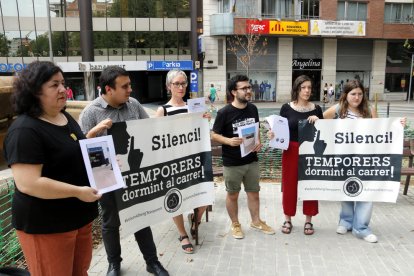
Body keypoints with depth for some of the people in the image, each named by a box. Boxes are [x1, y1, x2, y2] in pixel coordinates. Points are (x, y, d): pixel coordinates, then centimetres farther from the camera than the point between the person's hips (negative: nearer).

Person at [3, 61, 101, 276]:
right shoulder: (25, 130, -22)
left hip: (80, 214, 8)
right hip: (46, 224, -8)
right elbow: (28, 184, -29)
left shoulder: (66, 118, 7)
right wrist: (77, 191, -26)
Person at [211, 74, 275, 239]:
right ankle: (235, 224, 31)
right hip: (232, 163, -4)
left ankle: (256, 221, 36)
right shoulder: (224, 112, -15)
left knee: (254, 193, 16)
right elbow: (214, 135, -9)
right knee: (232, 195, 12)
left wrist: (258, 142, -4)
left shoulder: (253, 109, 1)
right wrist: (229, 141, -26)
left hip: (252, 160, 5)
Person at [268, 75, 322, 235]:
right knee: (289, 186, 7)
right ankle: (287, 220, 23)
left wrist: (318, 121, -14)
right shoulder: (286, 108, -1)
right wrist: (273, 134, -18)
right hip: (291, 151, -1)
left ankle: (308, 221, 24)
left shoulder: (316, 109, 2)